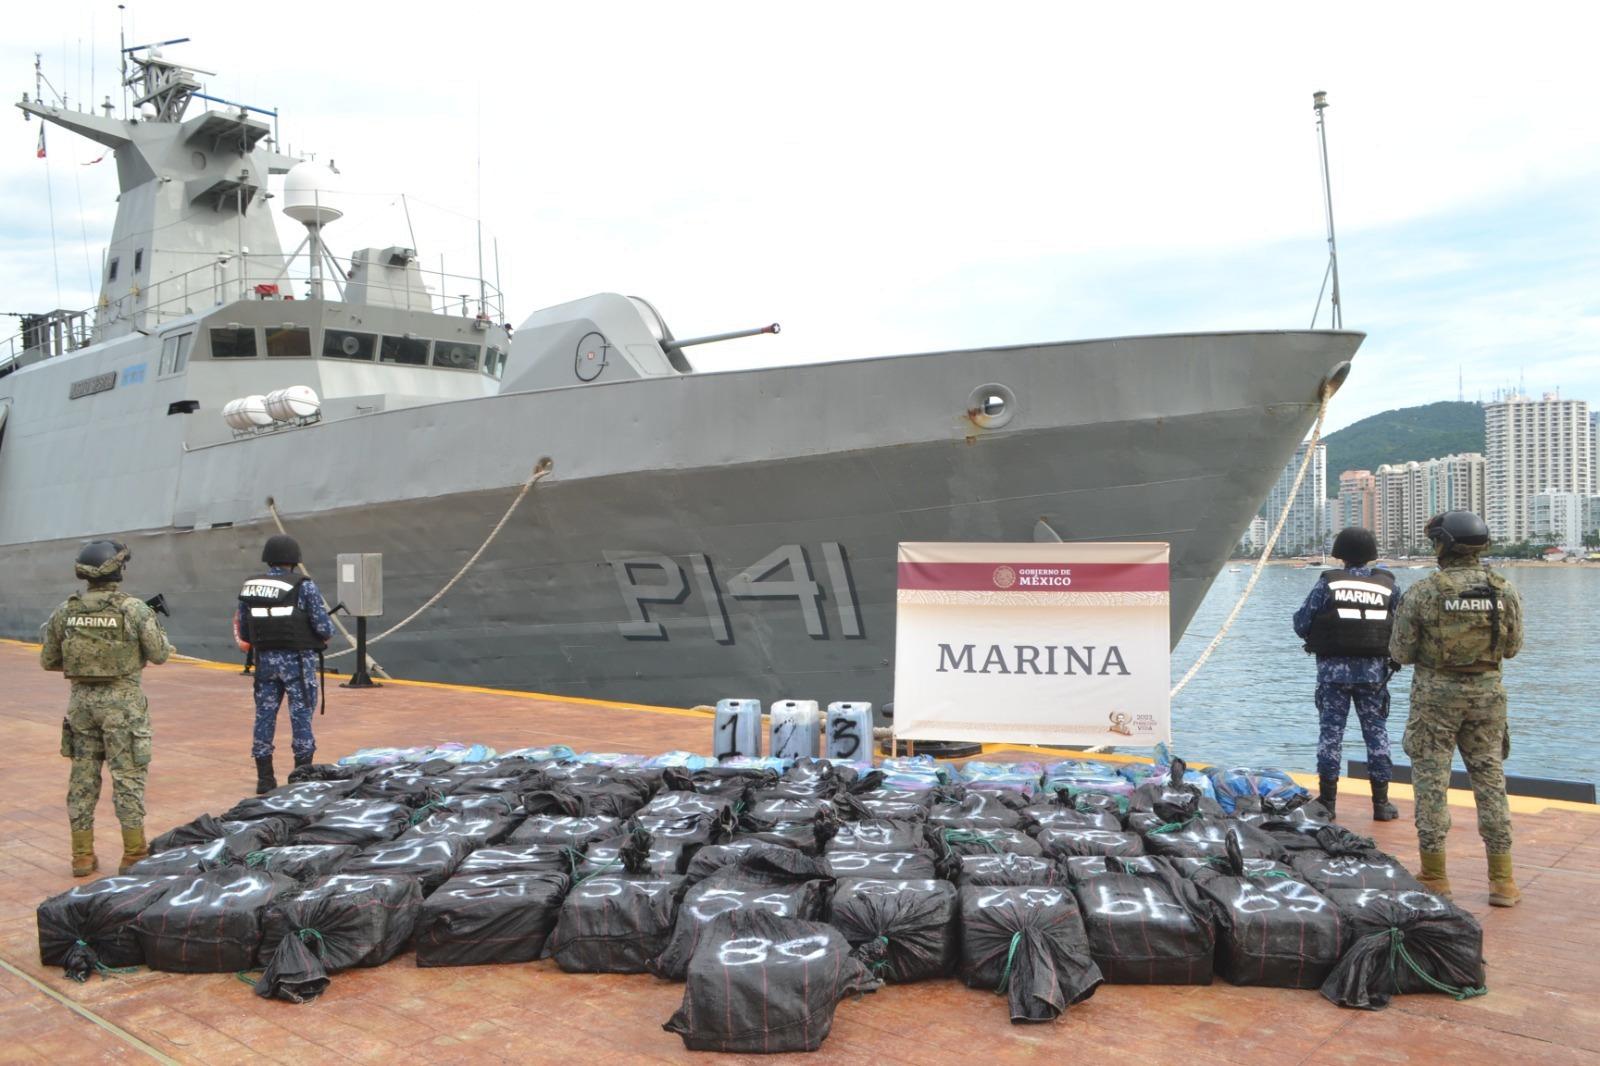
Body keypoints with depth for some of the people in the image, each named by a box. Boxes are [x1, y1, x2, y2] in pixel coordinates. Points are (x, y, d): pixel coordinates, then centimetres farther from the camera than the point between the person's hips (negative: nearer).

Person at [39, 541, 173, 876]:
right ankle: (134, 854, 6)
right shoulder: (134, 608, -11)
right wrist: (155, 628, 12)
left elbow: (48, 661, 8)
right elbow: (160, 655, -6)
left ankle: (82, 855, 17)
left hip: (81, 700, 4)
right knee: (128, 777, 3)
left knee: (82, 776, 12)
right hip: (122, 701, -4)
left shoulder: (65, 611, 1)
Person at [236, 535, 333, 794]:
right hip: (297, 660, -4)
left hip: (265, 659, 4)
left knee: (264, 715, 12)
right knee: (301, 715, 5)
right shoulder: (303, 586, -11)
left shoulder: (249, 587, 3)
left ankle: (265, 778, 17)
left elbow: (244, 631, 8)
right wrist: (325, 634, 10)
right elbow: (324, 627, -13)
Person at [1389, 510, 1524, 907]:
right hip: (1487, 692, 3)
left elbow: (1401, 652, -8)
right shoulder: (1505, 591, -3)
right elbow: (1512, 648, 8)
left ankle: (1434, 876, 11)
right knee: (1490, 780, 11)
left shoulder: (1423, 592, -13)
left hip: (1436, 694, -3)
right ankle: (1502, 881, 13)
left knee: (1431, 781, 5)